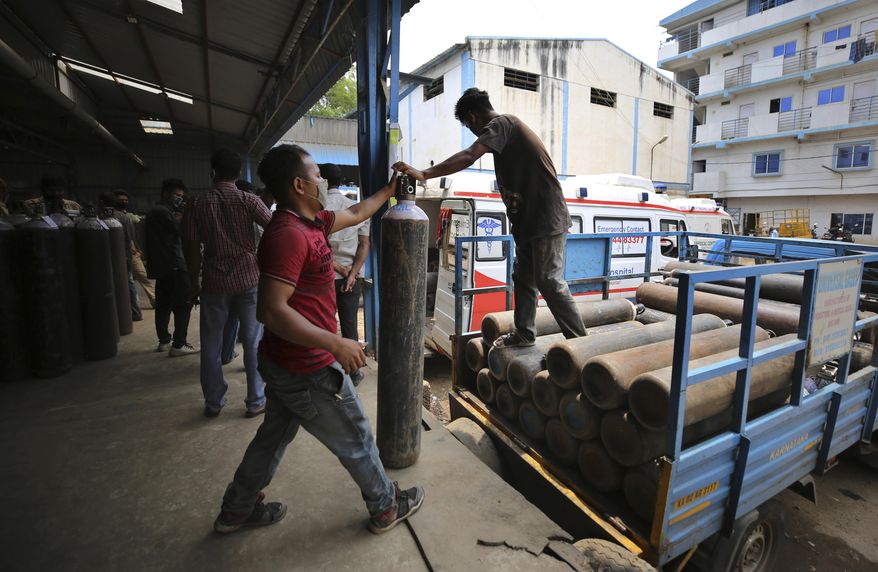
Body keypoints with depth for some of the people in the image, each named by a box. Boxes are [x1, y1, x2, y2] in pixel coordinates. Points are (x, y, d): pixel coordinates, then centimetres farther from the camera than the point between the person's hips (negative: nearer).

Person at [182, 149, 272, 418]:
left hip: (214, 283, 1)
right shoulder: (248, 200, -5)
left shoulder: (197, 205, 0)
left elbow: (193, 249, 1)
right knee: (253, 342, 6)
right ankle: (256, 401, 13)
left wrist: (194, 283, 11)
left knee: (211, 345, 13)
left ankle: (213, 402, 23)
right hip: (248, 279, -1)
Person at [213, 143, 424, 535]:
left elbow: (356, 214, 21)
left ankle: (237, 510, 45)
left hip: (285, 361, 10)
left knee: (275, 434, 26)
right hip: (308, 369, -10)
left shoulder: (309, 221, 5)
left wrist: (390, 188, 30)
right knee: (356, 441, 10)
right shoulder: (289, 234, -25)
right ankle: (386, 507, 32)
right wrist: (337, 345, -29)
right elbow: (272, 311, -30)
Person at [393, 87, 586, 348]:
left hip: (546, 220, -10)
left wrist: (424, 174, -32)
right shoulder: (509, 126, 18)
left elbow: (468, 156, -28)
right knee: (523, 278, 14)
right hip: (531, 220, 10)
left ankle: (580, 341, 5)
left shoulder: (501, 123, -12)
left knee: (549, 281, -6)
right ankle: (524, 333, 24)